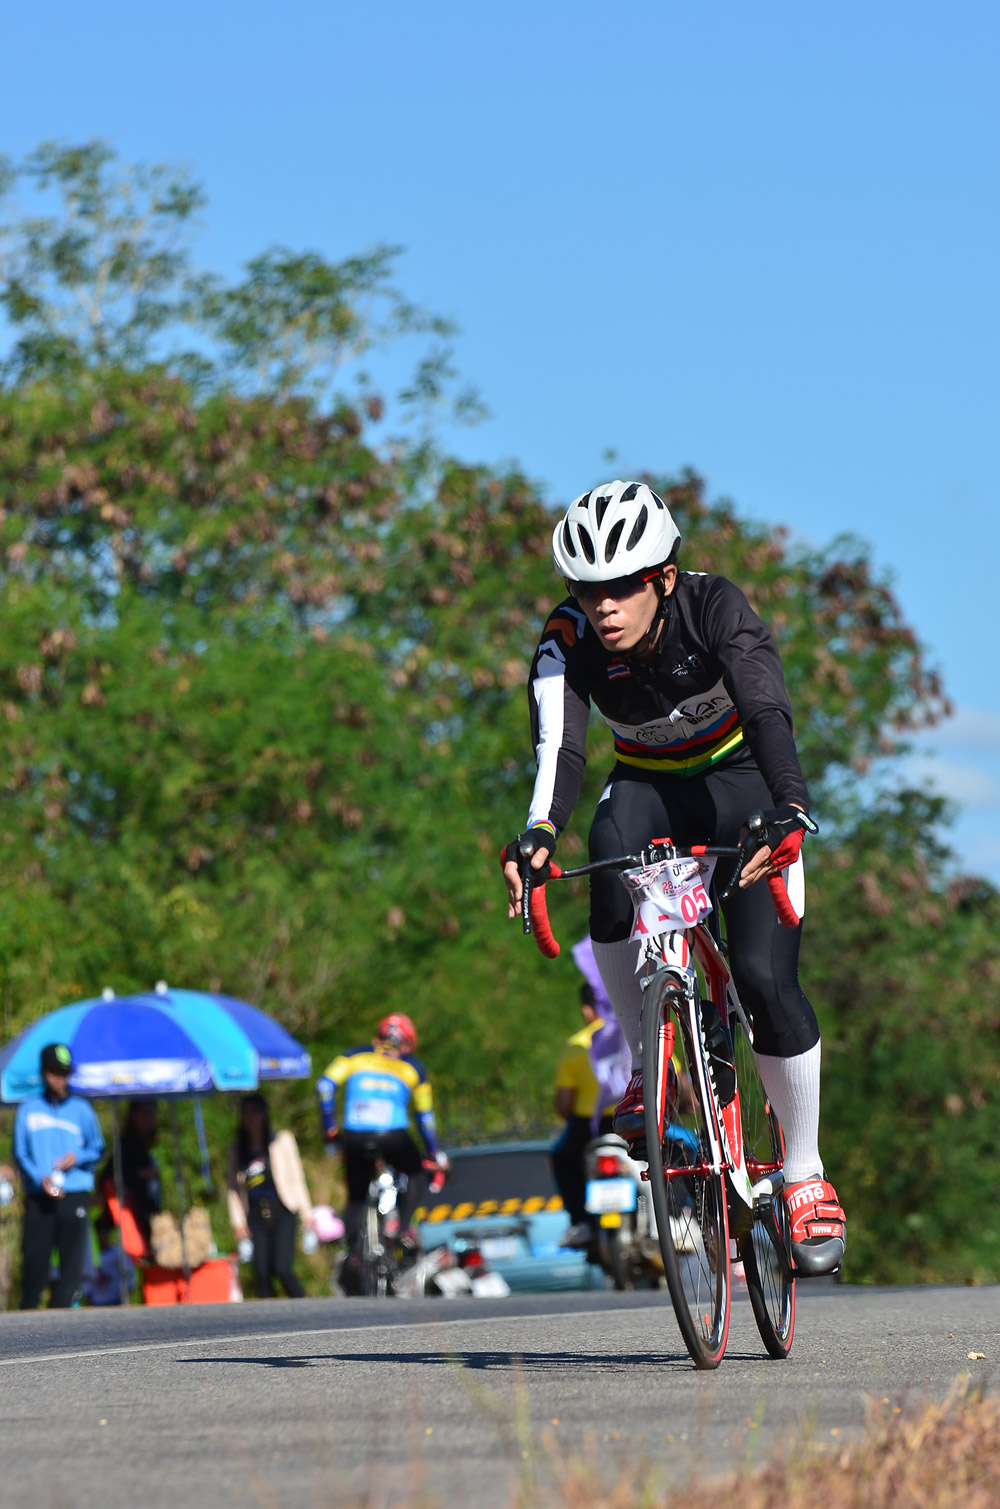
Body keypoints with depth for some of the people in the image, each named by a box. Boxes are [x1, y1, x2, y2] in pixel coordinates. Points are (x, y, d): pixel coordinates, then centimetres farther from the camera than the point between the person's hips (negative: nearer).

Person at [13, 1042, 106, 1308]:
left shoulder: (81, 1109, 12)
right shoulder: (28, 1110, 11)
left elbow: (98, 1149, 15)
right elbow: (20, 1153, 7)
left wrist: (77, 1158, -7)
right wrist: (40, 1179, -9)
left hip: (75, 1195, 1)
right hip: (38, 1197, -1)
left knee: (72, 1259, -8)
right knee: (34, 1259, -4)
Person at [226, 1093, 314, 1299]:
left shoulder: (282, 1141, 7)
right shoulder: (237, 1148, 13)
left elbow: (296, 1177, 7)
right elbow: (232, 1186, 14)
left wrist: (306, 1212, 2)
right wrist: (237, 1221, 6)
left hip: (282, 1212, -3)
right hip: (256, 1216, 3)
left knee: (282, 1269, -16)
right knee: (262, 1274, -6)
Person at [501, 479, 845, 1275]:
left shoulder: (716, 608, -28)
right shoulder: (568, 640, -22)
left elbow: (769, 714, -41)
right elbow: (558, 745, -37)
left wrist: (789, 812, -60)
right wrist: (538, 835, -58)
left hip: (741, 781, -2)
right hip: (648, 785, 2)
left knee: (763, 974, -19)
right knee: (613, 851, -35)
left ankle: (806, 1174, 0)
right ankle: (649, 1062, -18)